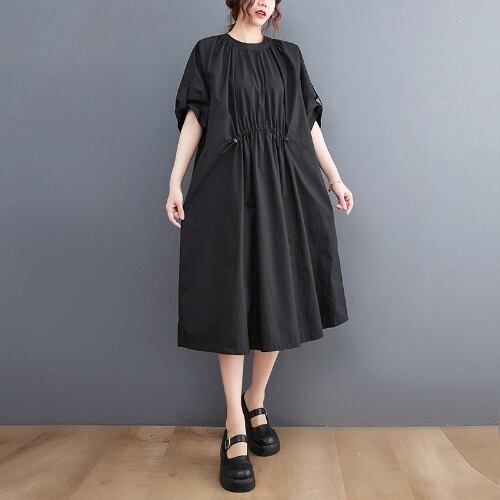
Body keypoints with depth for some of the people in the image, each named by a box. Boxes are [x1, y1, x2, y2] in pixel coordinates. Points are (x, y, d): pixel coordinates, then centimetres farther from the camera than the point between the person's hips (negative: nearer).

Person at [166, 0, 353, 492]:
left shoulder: (288, 54, 17)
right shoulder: (208, 52, 11)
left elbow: (309, 123, 14)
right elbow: (193, 120, 4)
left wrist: (335, 178, 9)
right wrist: (175, 182, -6)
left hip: (285, 185, 3)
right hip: (229, 186, -3)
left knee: (278, 297, 2)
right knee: (232, 301, -5)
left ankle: (256, 401, 22)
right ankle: (235, 429, 4)